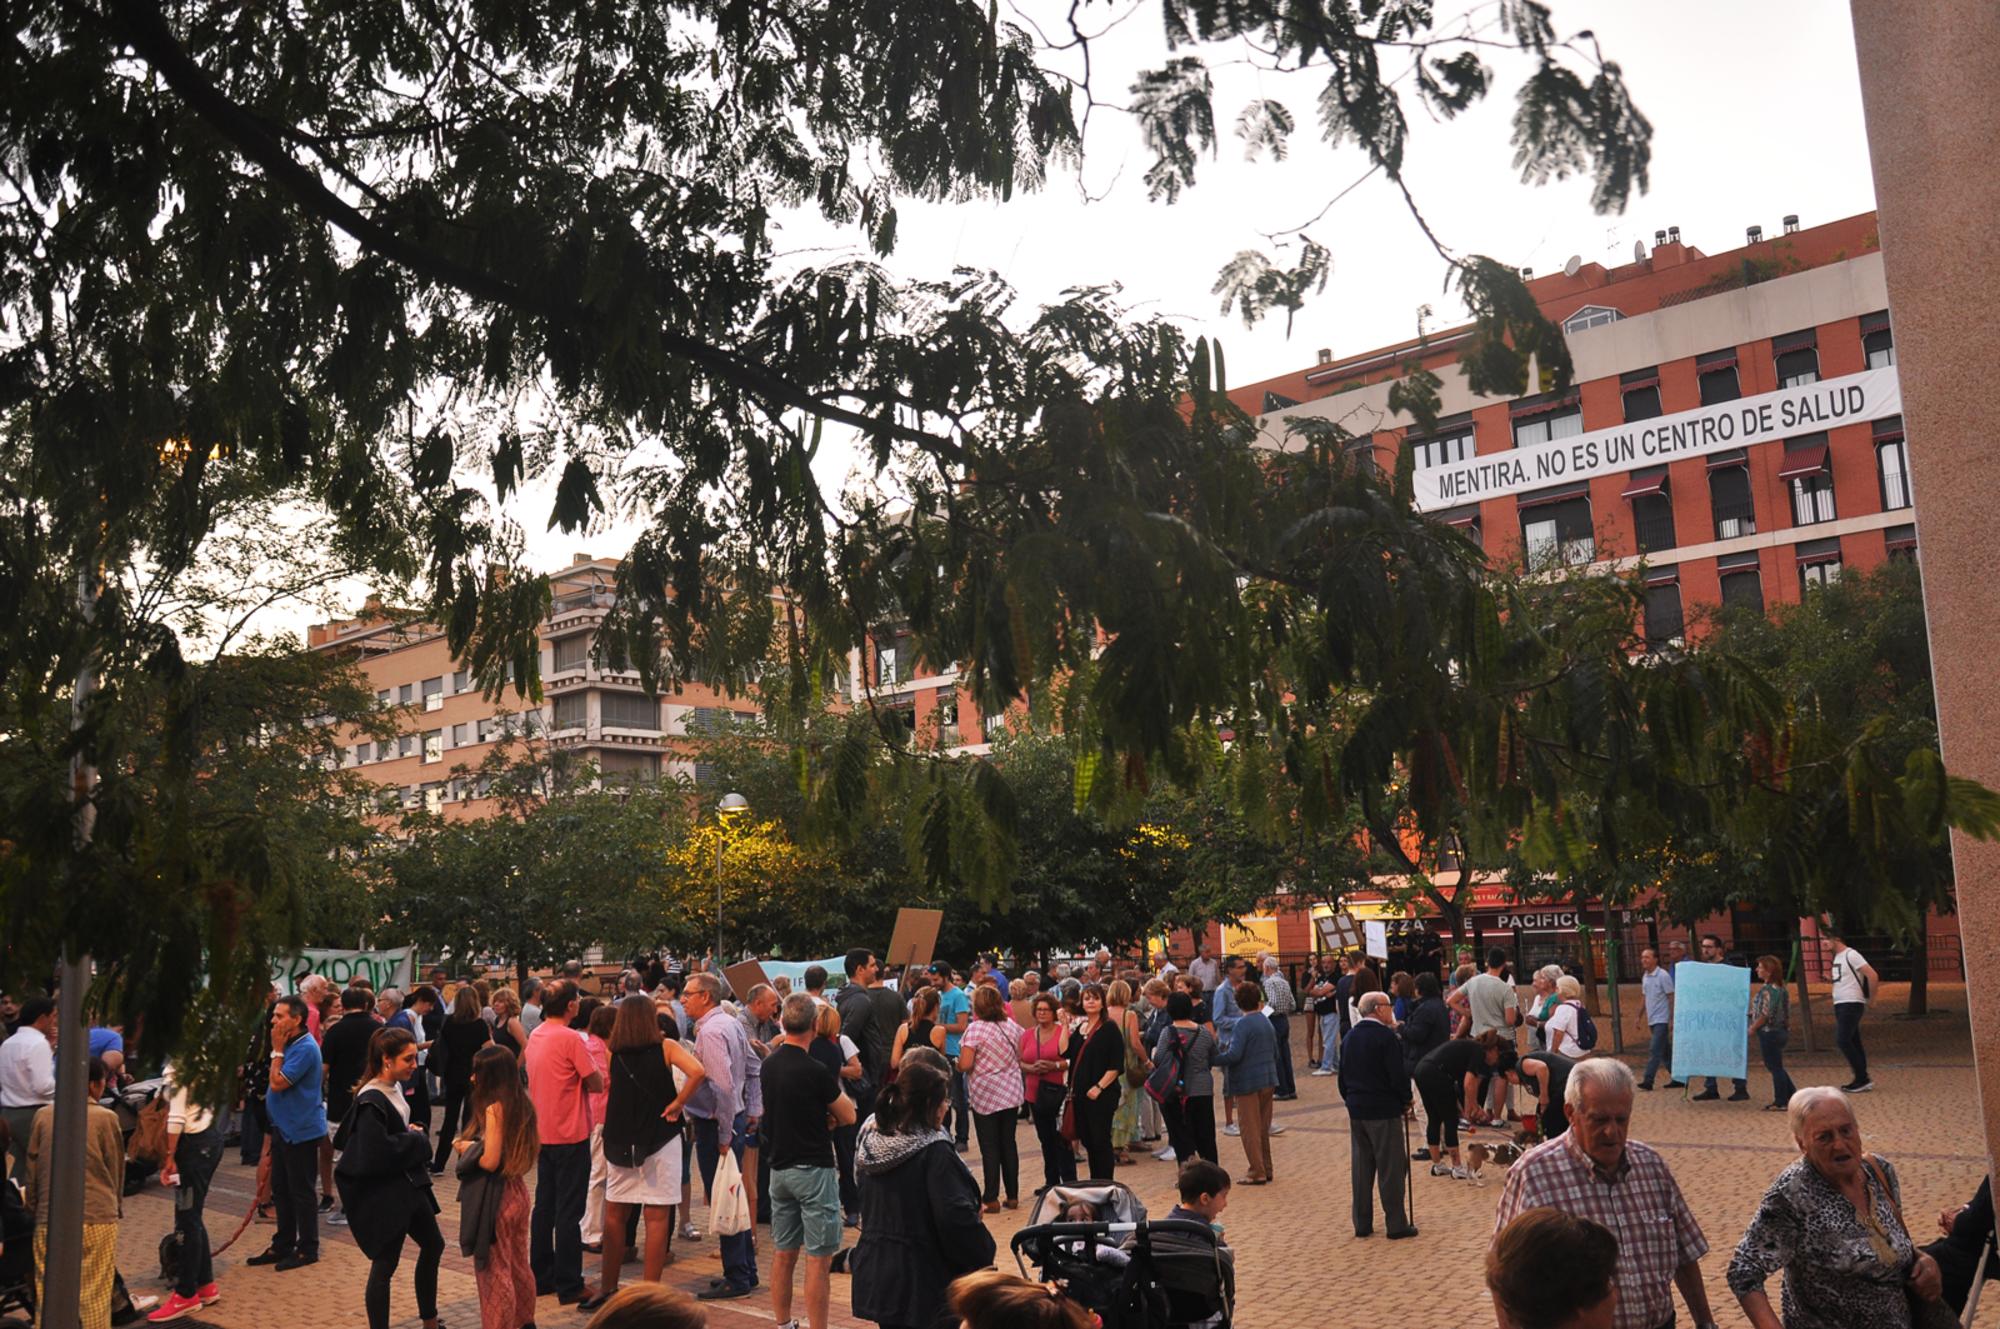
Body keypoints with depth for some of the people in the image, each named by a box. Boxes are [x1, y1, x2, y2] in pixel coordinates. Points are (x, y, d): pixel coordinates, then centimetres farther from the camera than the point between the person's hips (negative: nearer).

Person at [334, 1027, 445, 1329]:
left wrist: (411, 1134, 1)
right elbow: (377, 1151, -29)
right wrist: (415, 1139, -15)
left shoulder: (394, 1088, 4)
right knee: (385, 1264, -1)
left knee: (433, 1245, 20)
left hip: (408, 1183, 10)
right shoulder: (372, 1101, -22)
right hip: (384, 1192, -10)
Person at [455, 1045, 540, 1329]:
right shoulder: (522, 1103, 3)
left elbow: (489, 1161, -23)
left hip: (495, 1196, -8)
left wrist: (465, 1147, -5)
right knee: (519, 1266, 19)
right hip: (517, 1191, 8)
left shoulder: (494, 1108, -20)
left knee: (494, 1271, 6)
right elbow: (534, 1146, 13)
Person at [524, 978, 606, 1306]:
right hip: (571, 1134, -8)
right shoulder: (571, 1039, -18)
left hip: (543, 1132, 8)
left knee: (544, 1207, 16)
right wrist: (588, 1061, 2)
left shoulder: (534, 1036, 6)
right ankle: (569, 1286, 5)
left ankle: (541, 1277, 24)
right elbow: (596, 1083, -15)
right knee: (569, 1211, -1)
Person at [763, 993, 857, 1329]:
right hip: (813, 1169, -8)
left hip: (780, 1168, 8)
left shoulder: (769, 1064, 4)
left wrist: (821, 1119, 3)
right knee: (819, 1259, -2)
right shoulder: (814, 1071, -19)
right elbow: (849, 1116, -7)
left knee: (783, 1254, 16)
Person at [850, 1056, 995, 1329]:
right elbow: (956, 1217, -24)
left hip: (877, 1274, 7)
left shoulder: (873, 1140, 3)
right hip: (922, 1281, -7)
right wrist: (984, 1255, -10)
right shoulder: (934, 1152, -20)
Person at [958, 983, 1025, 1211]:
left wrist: (957, 1063, 2)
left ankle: (991, 1198, 5)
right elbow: (1021, 1057, 10)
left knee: (989, 1147, 3)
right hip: (1011, 1094, 5)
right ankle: (1012, 1196, 17)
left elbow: (965, 1064, -19)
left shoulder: (975, 1029, -16)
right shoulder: (1011, 1025, 2)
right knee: (1008, 1144, 12)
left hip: (985, 1096, -5)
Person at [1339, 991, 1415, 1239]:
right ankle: (1396, 1225, 6)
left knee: (1360, 1169, 12)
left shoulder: (1350, 1037, 8)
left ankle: (1362, 1223, 17)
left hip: (1356, 1110, 7)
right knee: (1391, 1169, 1)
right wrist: (1405, 1100, -1)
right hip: (1383, 1111, -7)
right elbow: (1398, 1075, -17)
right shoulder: (1386, 1037, -15)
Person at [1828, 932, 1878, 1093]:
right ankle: (1862, 1080, 14)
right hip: (1840, 1004, 9)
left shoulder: (1851, 955, -12)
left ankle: (1862, 1079, -8)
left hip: (1851, 1004, -9)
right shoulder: (1837, 957, 16)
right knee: (1853, 1042, 10)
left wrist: (1871, 998, -10)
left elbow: (1872, 975, -17)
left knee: (1843, 1041, -13)